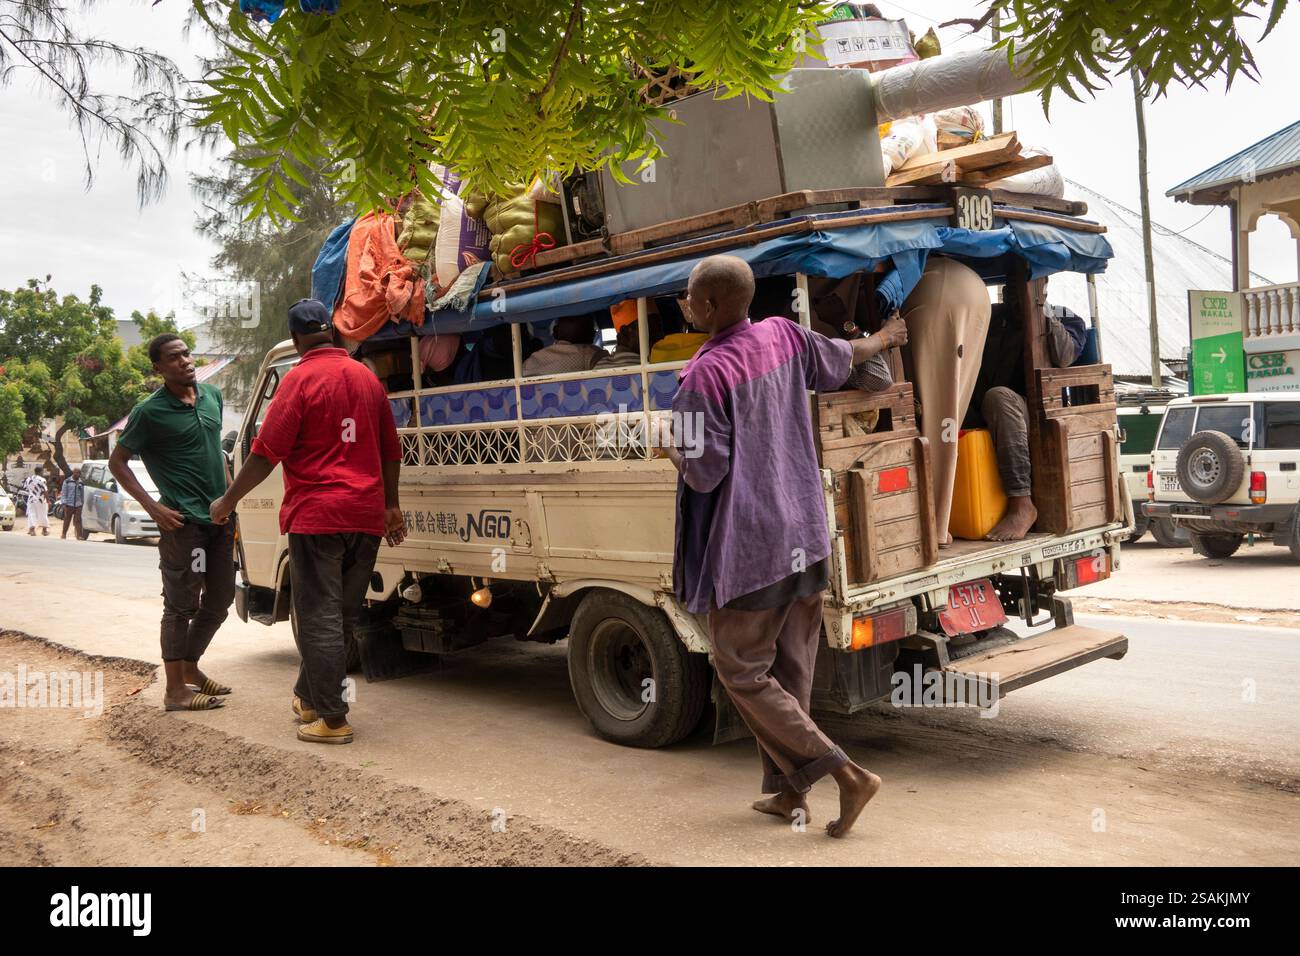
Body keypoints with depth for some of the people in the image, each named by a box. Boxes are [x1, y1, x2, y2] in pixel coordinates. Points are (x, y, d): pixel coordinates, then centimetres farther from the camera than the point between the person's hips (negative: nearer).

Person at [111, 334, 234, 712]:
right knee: (181, 605, -1)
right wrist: (152, 507, -12)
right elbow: (117, 462, -3)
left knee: (220, 599, 15)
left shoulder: (212, 395, 9)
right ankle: (175, 689, 8)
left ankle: (190, 667, 32)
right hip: (183, 521, -7)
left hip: (220, 517, 7)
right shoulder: (150, 412, -9)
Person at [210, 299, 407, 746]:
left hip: (317, 515, -6)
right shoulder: (366, 377, 11)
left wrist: (227, 502, 0)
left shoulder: (301, 379, -8)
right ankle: (309, 698, 29)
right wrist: (391, 506, 24)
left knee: (320, 619, 0)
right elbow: (390, 450, 15)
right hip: (366, 516, 6)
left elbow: (266, 453, -11)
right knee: (341, 616, 15)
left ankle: (332, 719, 1)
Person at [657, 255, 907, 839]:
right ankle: (788, 791, 26)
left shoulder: (706, 374, -20)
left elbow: (704, 472, -20)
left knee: (743, 673, 5)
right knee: (789, 670, 15)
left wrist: (670, 450, 3)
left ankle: (847, 774, 0)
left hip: (747, 549, -8)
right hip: (803, 536, 8)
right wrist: (885, 338, 44)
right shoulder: (782, 336, 3)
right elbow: (843, 357, 22)